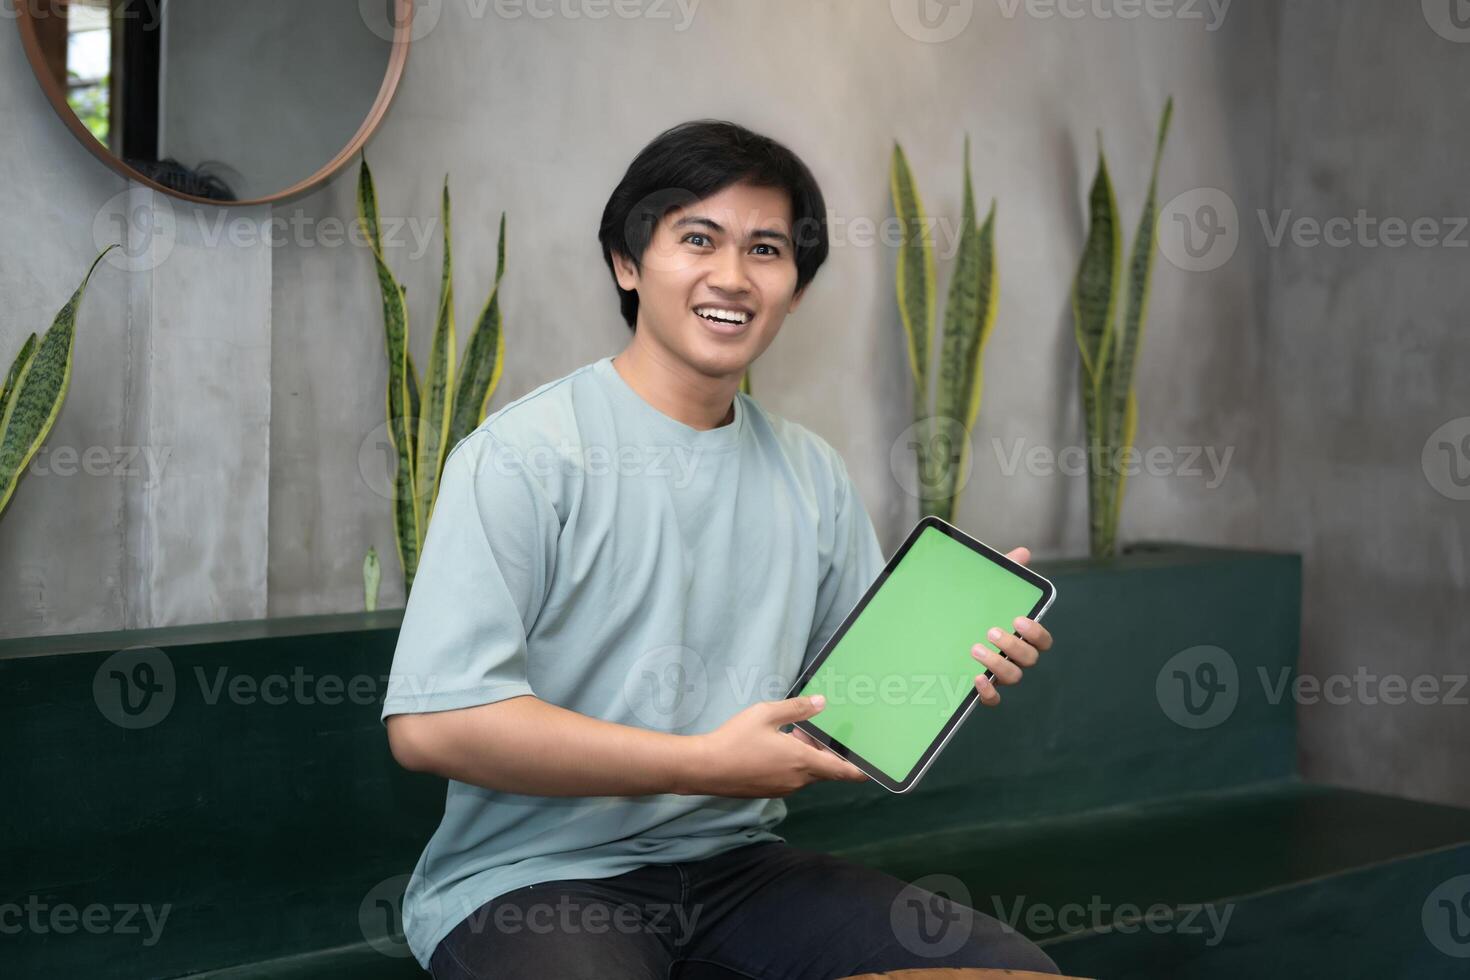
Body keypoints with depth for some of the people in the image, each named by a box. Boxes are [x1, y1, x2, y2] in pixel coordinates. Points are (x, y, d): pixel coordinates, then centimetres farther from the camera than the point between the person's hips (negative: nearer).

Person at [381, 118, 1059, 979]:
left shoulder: (813, 474, 10)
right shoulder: (524, 455, -11)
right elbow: (432, 723, -19)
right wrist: (706, 763, -18)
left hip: (738, 868, 6)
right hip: (533, 881, -6)